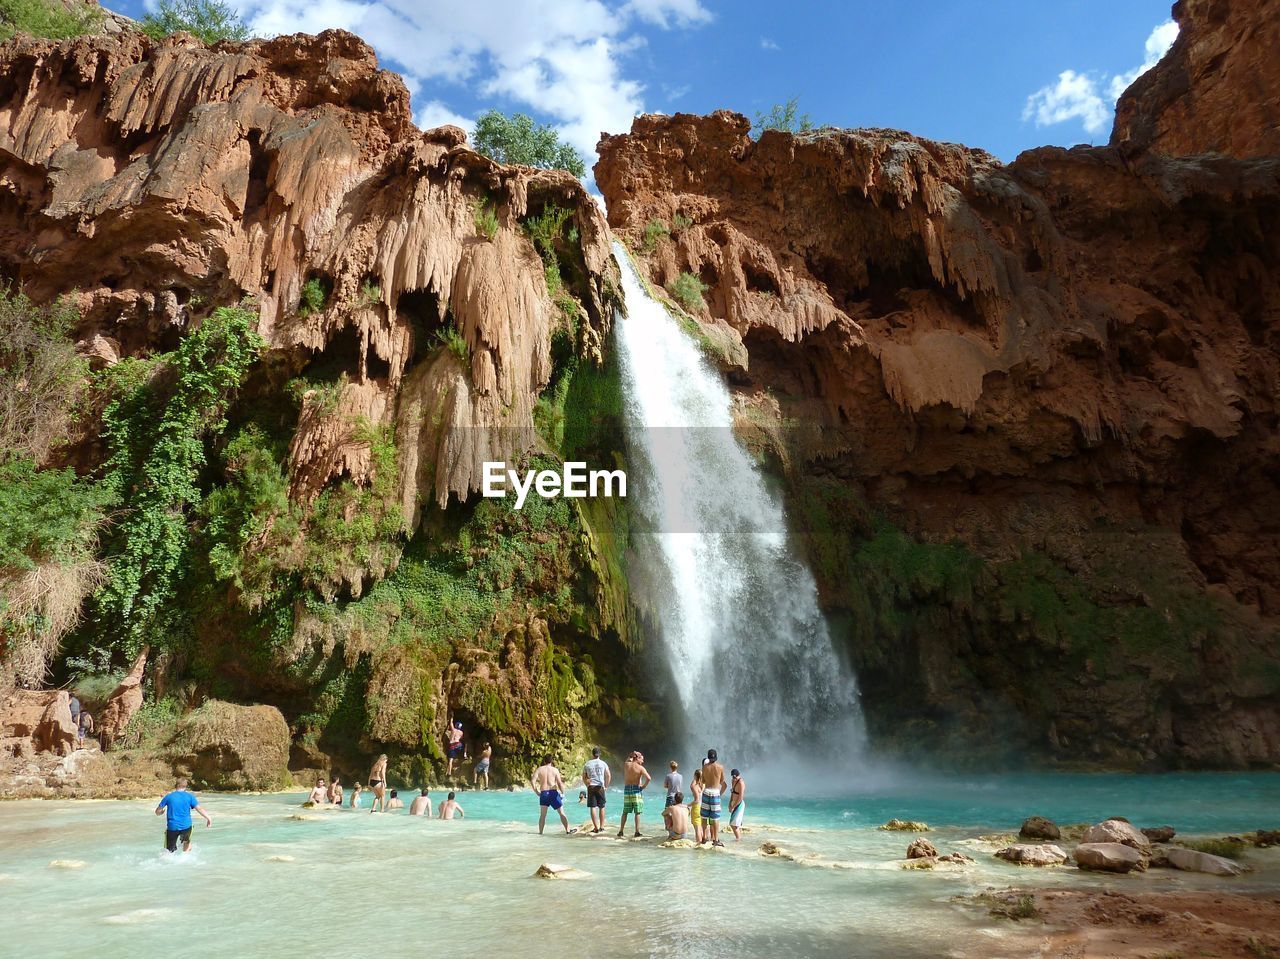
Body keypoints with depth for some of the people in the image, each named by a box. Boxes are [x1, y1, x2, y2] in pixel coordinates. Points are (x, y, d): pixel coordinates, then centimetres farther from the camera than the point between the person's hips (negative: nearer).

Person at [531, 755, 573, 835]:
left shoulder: (539, 769, 5)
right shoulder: (555, 770, 3)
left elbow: (533, 781, -8)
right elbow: (559, 783, -5)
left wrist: (536, 791, 2)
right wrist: (562, 793, 5)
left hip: (543, 793, 1)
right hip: (553, 792, -1)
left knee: (542, 815, 11)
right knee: (561, 813, 7)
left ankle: (540, 832, 8)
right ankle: (567, 830, 5)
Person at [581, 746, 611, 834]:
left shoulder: (587, 764, 6)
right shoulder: (603, 763, 3)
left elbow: (584, 777, 11)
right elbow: (609, 776, 2)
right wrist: (606, 786, 11)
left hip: (591, 787, 0)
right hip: (600, 787, 0)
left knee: (592, 807, 0)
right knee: (601, 807, 10)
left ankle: (596, 827, -5)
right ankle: (601, 827, 12)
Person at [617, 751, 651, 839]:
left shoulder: (626, 765, 2)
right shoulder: (640, 768, -9)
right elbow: (649, 778, -19)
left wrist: (632, 755, 15)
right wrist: (643, 786, -6)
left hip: (627, 789, 4)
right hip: (636, 789, -4)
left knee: (625, 812, 12)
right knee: (637, 812, 2)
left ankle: (621, 831, 12)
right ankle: (637, 831, 0)